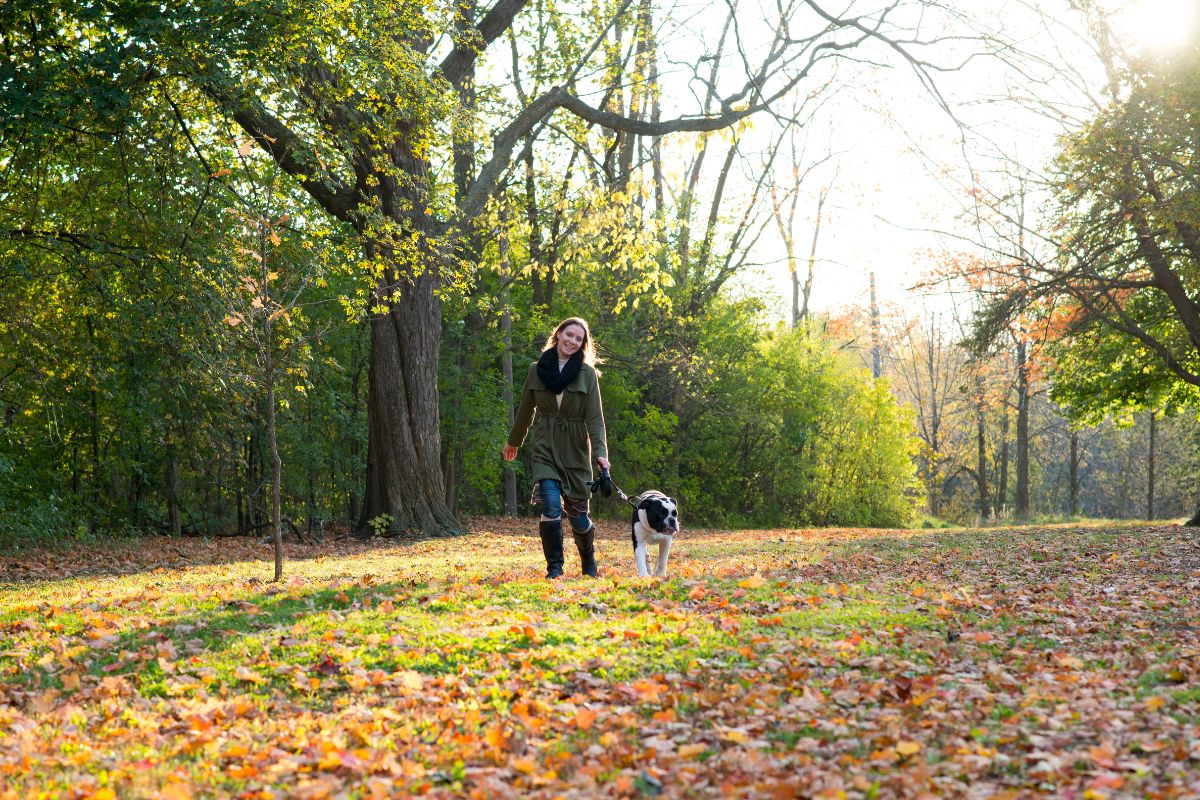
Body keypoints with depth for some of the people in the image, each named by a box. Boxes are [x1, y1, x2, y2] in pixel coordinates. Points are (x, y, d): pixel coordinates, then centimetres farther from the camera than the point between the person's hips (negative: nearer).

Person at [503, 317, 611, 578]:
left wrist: (600, 452, -20)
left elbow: (595, 418, -7)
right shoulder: (536, 370, 4)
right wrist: (513, 441, 27)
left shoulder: (587, 373, -1)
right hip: (545, 449, 0)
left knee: (578, 516, 5)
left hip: (576, 452, 0)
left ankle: (589, 563, 33)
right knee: (551, 508, -18)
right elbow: (526, 410, 18)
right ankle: (554, 567, -6)